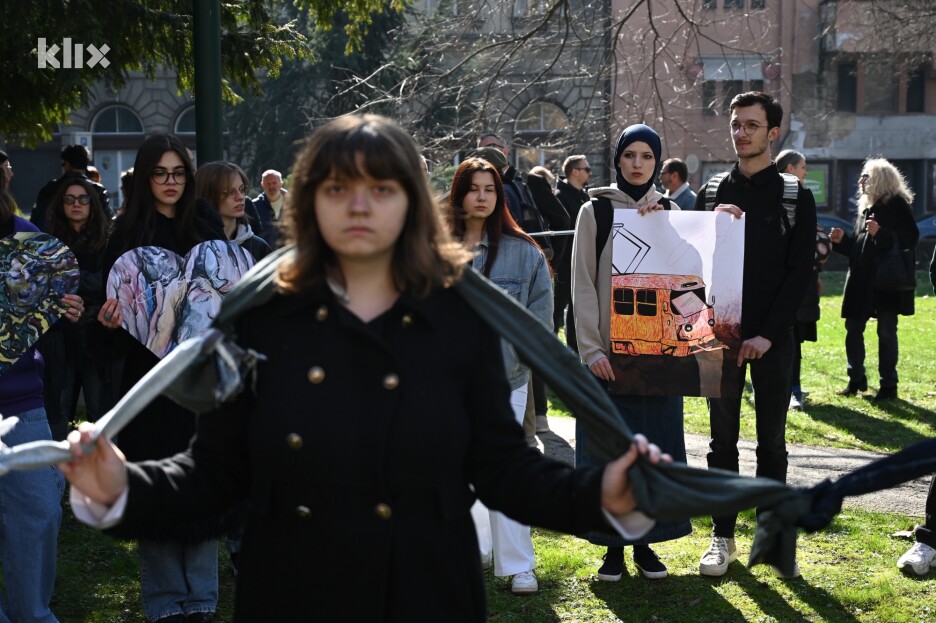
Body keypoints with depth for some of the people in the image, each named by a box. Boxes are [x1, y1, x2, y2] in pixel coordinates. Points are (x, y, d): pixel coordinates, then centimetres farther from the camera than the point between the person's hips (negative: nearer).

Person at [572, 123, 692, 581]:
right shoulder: (595, 211, 1)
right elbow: (583, 284, -4)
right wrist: (591, 349, -13)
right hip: (608, 348, -2)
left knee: (655, 443, 5)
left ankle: (646, 542, 15)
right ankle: (614, 545, 8)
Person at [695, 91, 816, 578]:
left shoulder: (795, 196, 1)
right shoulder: (712, 194, 9)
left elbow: (800, 272, -5)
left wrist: (768, 334, -13)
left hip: (772, 337, -2)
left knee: (772, 441, 5)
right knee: (723, 438, 5)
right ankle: (722, 537, 11)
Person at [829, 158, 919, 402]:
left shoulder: (898, 205, -7)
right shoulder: (866, 207, 16)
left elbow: (911, 238, -16)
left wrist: (880, 233, -25)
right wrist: (842, 240, 3)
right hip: (861, 280, 7)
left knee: (886, 332, -1)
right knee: (853, 329, 8)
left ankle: (888, 386, 7)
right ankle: (856, 379, 21)